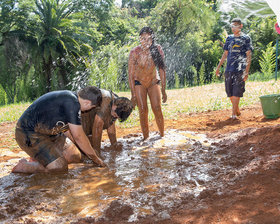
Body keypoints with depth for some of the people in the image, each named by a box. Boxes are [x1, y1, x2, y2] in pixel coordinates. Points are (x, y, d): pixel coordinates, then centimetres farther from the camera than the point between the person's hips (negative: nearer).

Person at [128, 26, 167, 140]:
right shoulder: (134, 52, -19)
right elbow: (131, 74, -13)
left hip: (153, 82, 1)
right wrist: (133, 94, -14)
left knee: (157, 109, -9)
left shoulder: (157, 49, -14)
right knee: (143, 110, -8)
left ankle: (162, 135, 4)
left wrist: (163, 90, -4)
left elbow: (162, 70, -5)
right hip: (139, 83, -1)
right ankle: (146, 138, 1)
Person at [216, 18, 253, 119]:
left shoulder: (246, 38, 1)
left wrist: (247, 71, -13)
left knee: (237, 92, -8)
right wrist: (218, 67, 16)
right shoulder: (229, 38, 15)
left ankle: (234, 113, -4)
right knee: (229, 92, 7)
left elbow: (249, 56, -4)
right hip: (229, 69, 5)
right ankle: (237, 111, 23)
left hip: (240, 70, -5)